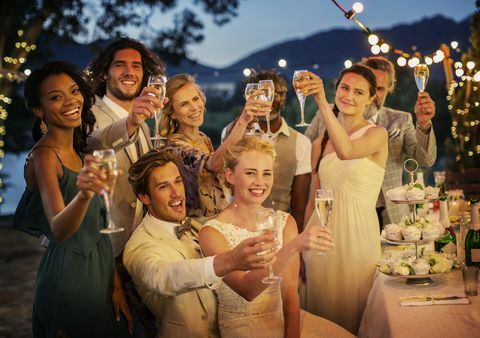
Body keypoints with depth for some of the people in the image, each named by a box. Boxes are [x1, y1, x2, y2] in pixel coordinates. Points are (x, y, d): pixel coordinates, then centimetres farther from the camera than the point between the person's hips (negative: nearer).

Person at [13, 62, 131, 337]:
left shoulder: (80, 151, 7)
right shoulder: (43, 156, -17)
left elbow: (97, 226, 8)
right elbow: (59, 230, -32)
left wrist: (115, 283, 2)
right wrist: (83, 195, -51)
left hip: (99, 267, 8)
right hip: (70, 271, -8)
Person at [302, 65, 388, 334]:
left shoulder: (377, 134, -6)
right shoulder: (320, 143, 8)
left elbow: (346, 151, -29)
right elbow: (313, 199, 12)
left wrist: (322, 103, -35)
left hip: (357, 235, -4)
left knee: (353, 315, 7)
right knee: (322, 315, 13)